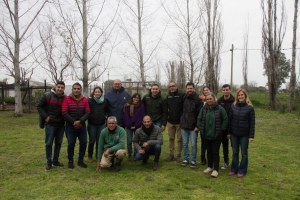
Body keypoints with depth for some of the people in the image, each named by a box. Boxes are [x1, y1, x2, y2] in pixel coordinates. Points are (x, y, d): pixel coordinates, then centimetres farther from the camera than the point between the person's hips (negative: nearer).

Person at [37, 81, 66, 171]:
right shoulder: (47, 96, -7)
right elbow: (39, 106, -1)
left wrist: (65, 119, -1)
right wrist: (45, 117, -8)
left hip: (61, 125, 3)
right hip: (50, 124, -3)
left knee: (58, 143, 11)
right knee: (49, 143, 2)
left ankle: (55, 161, 24)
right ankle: (49, 162, 13)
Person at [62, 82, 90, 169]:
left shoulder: (85, 100, 2)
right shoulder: (67, 99, -4)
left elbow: (87, 113, -3)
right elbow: (64, 113, -10)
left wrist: (79, 121, -17)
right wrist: (74, 122, -15)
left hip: (82, 125, 3)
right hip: (70, 126, -2)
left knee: (83, 143, 4)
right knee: (71, 144, 1)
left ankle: (80, 160, 19)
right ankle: (70, 161, 17)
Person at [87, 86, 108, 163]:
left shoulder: (105, 101, 4)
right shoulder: (90, 100, -6)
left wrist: (105, 116, 3)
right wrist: (89, 117, -16)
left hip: (101, 124, 2)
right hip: (92, 124, -2)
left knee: (99, 141, 7)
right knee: (92, 141, 6)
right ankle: (90, 156, 25)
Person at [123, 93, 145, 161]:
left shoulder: (141, 106, 0)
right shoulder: (127, 106, 1)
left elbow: (141, 117, -3)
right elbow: (126, 116, -1)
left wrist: (135, 126, -8)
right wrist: (129, 125, -7)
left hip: (137, 127, 0)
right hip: (129, 126, 0)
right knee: (129, 140, 0)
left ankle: (136, 154, 12)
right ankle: (129, 154, 13)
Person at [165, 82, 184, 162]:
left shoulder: (182, 95, -7)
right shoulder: (168, 96, 9)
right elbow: (166, 109, 14)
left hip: (179, 121, -4)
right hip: (170, 122, 4)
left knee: (179, 139, 5)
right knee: (171, 138, 10)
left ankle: (179, 155, 16)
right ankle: (171, 154, 20)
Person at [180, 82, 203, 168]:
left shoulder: (198, 100, -6)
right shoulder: (184, 98, 6)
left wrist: (197, 126, -12)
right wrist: (181, 122, 4)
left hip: (193, 127, -4)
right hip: (184, 126, 4)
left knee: (193, 145, 2)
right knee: (185, 144, 11)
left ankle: (193, 160, 15)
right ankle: (186, 159, 23)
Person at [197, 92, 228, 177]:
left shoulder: (220, 109, -9)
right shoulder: (204, 109, 2)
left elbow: (225, 120, -3)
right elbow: (199, 119, 12)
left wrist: (222, 129, -5)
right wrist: (200, 128, 6)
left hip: (216, 135, -4)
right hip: (206, 135, 4)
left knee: (215, 152, 1)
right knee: (209, 151, 17)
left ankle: (216, 169, 10)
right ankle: (209, 166, 31)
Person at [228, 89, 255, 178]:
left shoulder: (250, 108, -7)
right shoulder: (233, 106, 1)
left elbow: (252, 123, -7)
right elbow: (230, 120, 5)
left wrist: (251, 136, -10)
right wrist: (229, 132, 4)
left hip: (244, 134, -3)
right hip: (234, 134, 3)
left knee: (244, 153, 9)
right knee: (235, 152, 13)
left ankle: (242, 170, 21)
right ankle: (234, 169, 24)